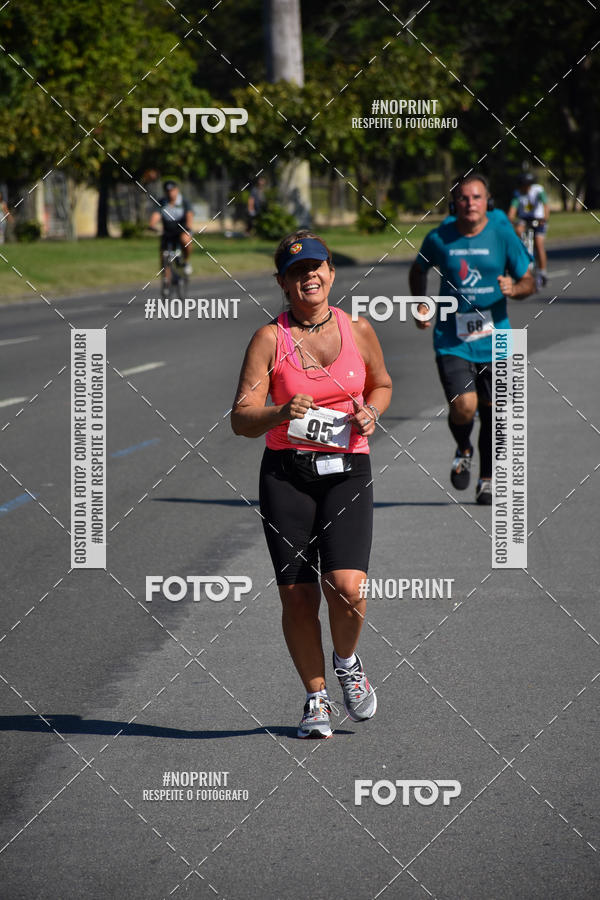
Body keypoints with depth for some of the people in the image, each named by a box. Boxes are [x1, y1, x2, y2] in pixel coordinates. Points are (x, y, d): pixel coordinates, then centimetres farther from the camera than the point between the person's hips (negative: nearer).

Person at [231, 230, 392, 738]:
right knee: (297, 597, -2)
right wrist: (281, 413, -25)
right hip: (287, 472, 0)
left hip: (348, 471, 0)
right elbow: (242, 419, -5)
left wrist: (370, 414, 2)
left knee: (346, 588, -17)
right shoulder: (270, 338, 0)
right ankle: (316, 698, 19)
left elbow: (382, 384, 24)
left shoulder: (358, 331, 6)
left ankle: (347, 663, 16)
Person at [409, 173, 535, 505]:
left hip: (493, 339, 1)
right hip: (452, 340, -1)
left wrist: (513, 288, -19)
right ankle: (463, 450, 16)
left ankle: (487, 480, 28)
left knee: (491, 413, 8)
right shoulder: (439, 238, -2)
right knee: (463, 407, -18)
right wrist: (420, 304, 2)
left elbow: (529, 281, 3)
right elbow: (418, 271, 18)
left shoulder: (503, 235, -4)